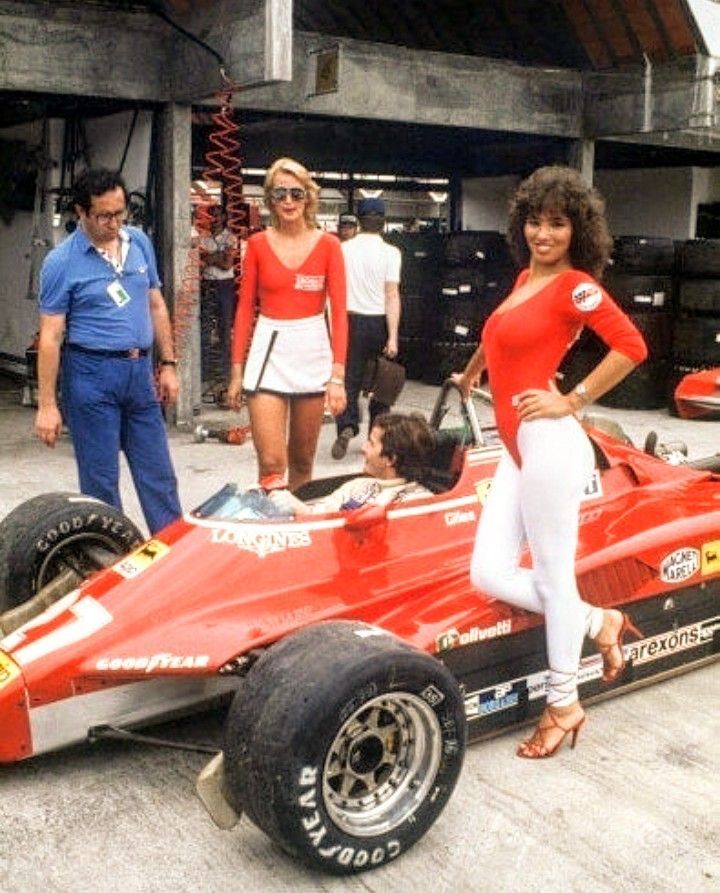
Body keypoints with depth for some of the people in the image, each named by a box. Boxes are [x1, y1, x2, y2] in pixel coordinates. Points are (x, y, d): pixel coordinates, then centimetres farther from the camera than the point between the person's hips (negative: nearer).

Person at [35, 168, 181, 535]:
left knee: (159, 475, 10)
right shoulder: (61, 262, -8)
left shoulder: (139, 242, 7)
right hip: (92, 376, -5)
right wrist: (46, 404, -11)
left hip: (139, 371, 5)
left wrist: (167, 364, 11)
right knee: (100, 479, 4)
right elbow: (50, 337, -9)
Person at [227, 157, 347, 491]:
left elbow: (339, 311, -4)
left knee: (302, 460, 12)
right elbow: (245, 308, 4)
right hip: (268, 351, 0)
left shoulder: (328, 245, 0)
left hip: (313, 351, 1)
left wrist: (338, 374, -12)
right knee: (271, 464, -8)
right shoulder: (258, 244, 2)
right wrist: (237, 370, 2)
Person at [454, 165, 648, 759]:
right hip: (517, 449, 8)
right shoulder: (525, 278, 16)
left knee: (552, 573, 3)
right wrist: (470, 372, 47)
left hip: (547, 444, -8)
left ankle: (564, 704, 20)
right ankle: (597, 623, 23)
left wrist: (574, 401, -13)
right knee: (489, 574, 5)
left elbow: (632, 346, -16)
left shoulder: (575, 284, -6)